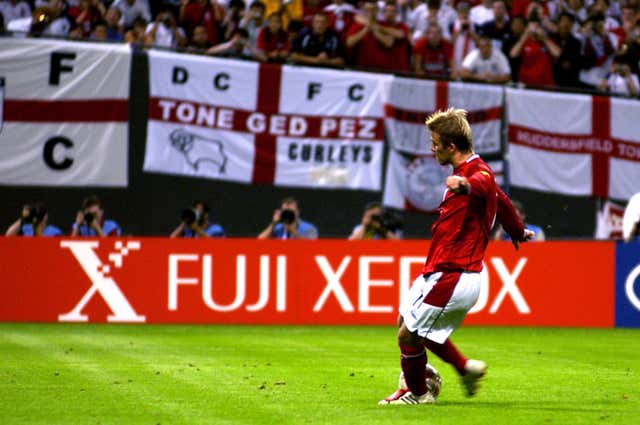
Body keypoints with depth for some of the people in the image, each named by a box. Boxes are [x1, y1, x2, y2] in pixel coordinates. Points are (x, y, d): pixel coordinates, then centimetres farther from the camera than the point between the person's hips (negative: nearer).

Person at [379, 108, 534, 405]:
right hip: (440, 273, 11)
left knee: (407, 336, -3)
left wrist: (466, 186, -71)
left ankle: (417, 393, 20)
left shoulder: (479, 171, -18)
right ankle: (466, 368, 30)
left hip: (451, 278, -11)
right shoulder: (468, 172, 15)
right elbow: (501, 202, 34)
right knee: (407, 321, 23)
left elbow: (485, 184, -46)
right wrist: (518, 232, 54)